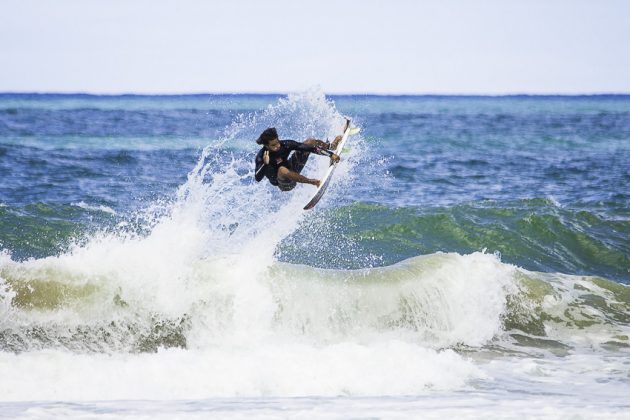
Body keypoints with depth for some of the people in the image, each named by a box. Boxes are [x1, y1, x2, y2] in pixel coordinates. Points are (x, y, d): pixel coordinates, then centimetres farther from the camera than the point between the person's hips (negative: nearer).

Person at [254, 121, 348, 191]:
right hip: (283, 183, -5)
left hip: (292, 170, 5)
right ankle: (313, 182, -36)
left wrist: (330, 154, -24)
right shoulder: (261, 157, -27)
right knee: (282, 169, -44)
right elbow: (258, 178, -35)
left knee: (309, 142, -5)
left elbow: (304, 147, -20)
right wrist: (265, 164, -51)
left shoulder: (284, 145, -19)